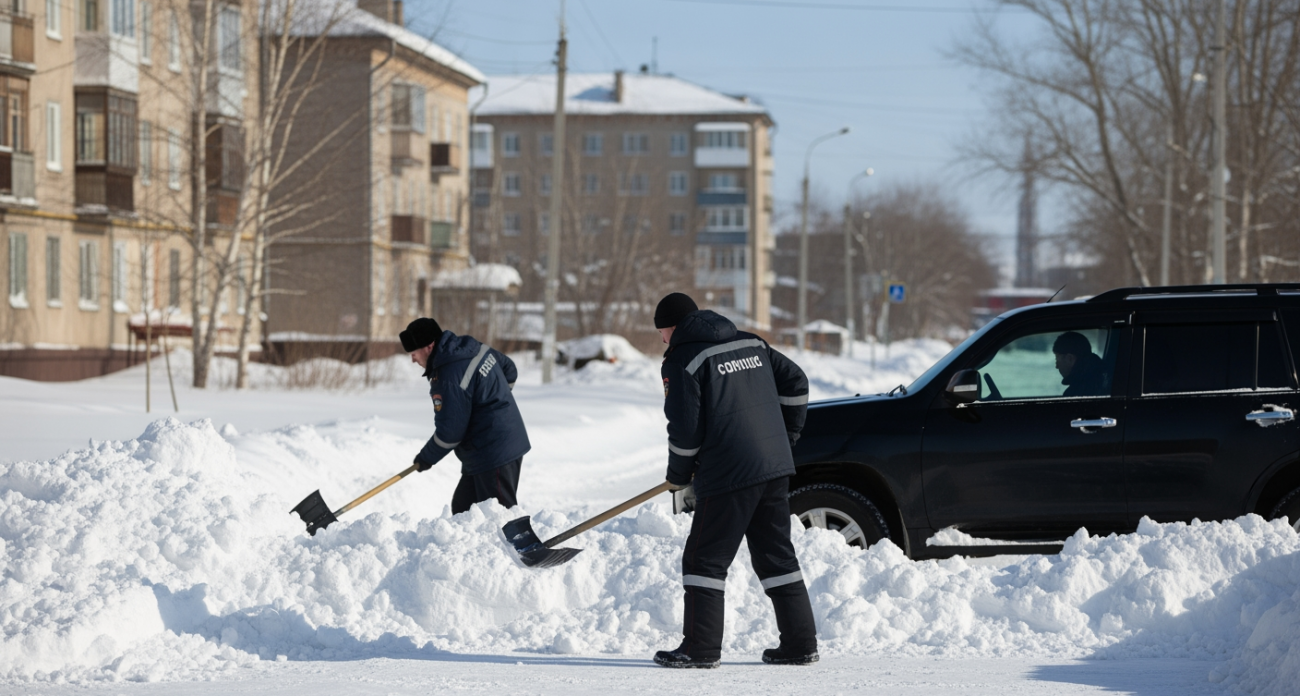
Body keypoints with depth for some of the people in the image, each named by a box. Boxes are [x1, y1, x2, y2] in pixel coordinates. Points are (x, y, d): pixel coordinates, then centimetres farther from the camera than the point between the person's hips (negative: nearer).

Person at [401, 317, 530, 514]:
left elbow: (449, 432, -19)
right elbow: (509, 369, 20)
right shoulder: (475, 348, 5)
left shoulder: (449, 379, -22)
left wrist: (426, 458, -3)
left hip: (493, 457, -10)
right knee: (462, 507, 14)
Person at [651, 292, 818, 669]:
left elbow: (685, 427, -11)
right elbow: (795, 382, 18)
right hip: (775, 467, 7)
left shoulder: (683, 360, -6)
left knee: (705, 559, 1)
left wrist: (679, 474, 5)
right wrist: (785, 437, 26)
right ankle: (800, 643, 14)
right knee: (776, 554, 14)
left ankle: (701, 647, -2)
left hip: (728, 475, -7)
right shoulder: (751, 344, 15)